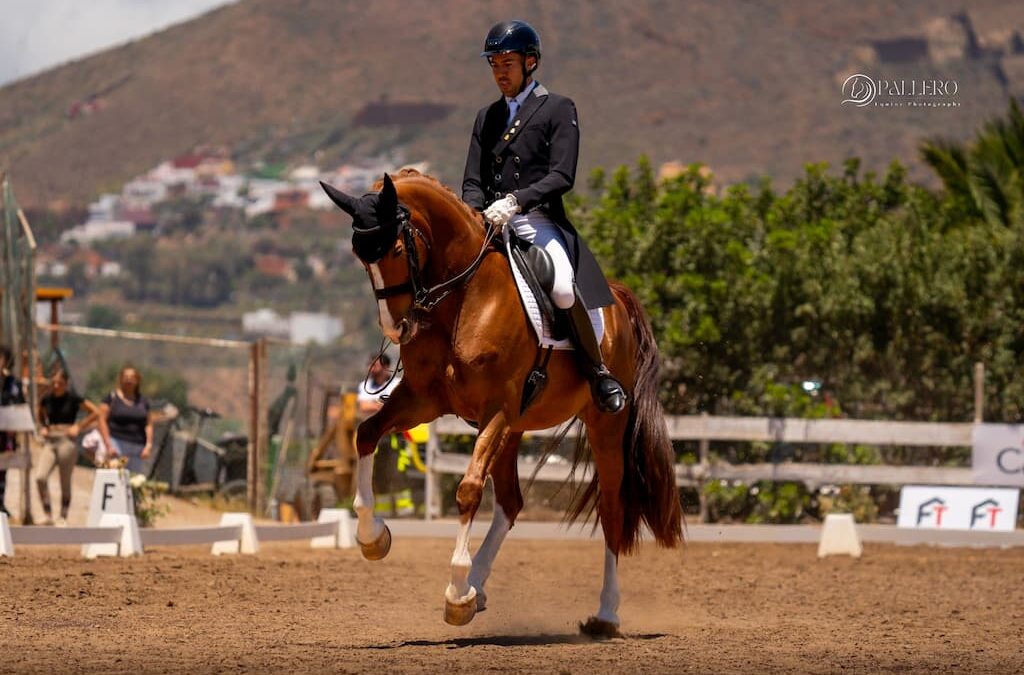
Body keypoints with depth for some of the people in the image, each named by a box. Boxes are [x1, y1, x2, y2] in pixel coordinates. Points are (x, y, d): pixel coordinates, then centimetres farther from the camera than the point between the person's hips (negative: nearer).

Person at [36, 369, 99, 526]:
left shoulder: (73, 398, -4)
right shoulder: (46, 399, 7)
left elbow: (95, 412, 1)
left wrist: (79, 427, -4)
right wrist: (43, 428, 8)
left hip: (67, 441, -3)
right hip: (50, 442, 3)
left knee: (65, 482, 2)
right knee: (40, 477, -15)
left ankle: (63, 517, 13)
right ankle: (48, 515, -7)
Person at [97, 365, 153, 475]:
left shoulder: (143, 401, 15)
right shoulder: (111, 398, 4)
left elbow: (149, 425, 14)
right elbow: (102, 421, 0)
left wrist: (148, 445, 1)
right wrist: (109, 445, -9)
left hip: (138, 448, 4)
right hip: (117, 444, -4)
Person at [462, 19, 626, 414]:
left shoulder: (558, 110, 4)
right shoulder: (487, 118, 21)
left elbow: (561, 177, -7)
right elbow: (473, 182, 16)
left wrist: (516, 201, -22)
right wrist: (472, 214, -7)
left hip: (539, 224, -5)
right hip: (490, 228, 6)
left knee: (562, 287, -32)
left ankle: (598, 372, -15)